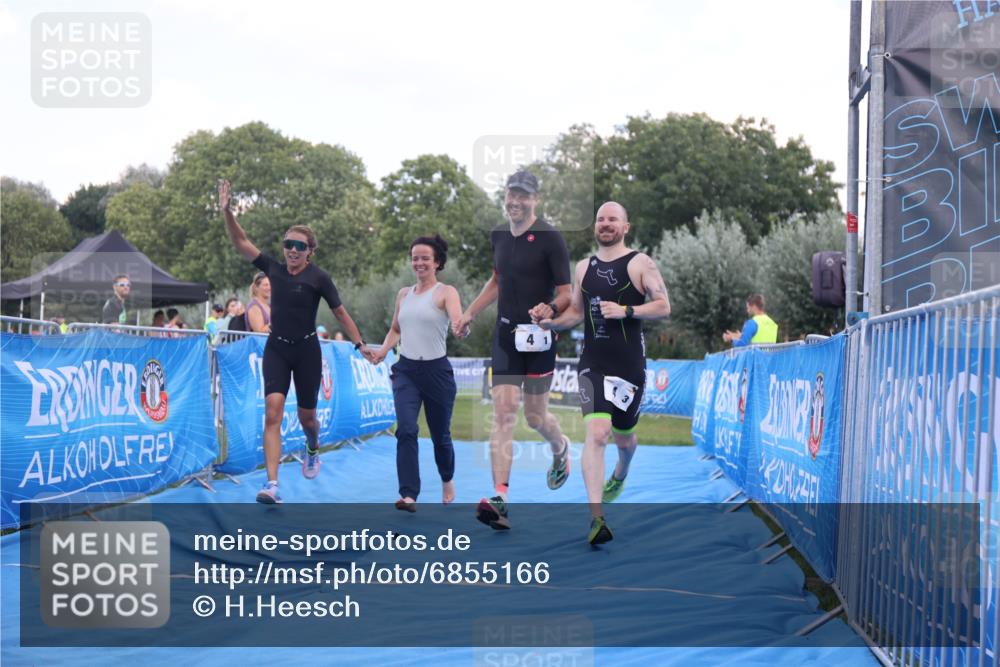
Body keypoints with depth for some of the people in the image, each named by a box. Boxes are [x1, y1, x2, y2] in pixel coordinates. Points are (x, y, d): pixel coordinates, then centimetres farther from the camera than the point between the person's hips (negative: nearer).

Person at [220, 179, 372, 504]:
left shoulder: (318, 278, -8)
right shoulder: (274, 269, 1)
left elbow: (340, 312, -3)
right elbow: (240, 241, 0)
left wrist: (360, 344, -7)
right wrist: (227, 211, -12)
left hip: (306, 350, -2)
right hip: (276, 349, 2)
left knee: (306, 415, 10)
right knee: (273, 411, -15)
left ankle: (313, 449, 48)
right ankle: (272, 484, -22)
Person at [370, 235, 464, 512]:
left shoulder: (446, 292, -6)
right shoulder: (403, 294, 10)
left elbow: (458, 319, -25)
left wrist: (460, 327, -49)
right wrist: (384, 349, 3)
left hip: (437, 371, -3)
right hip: (406, 370, 3)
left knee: (440, 435, 11)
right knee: (406, 430, -16)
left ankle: (447, 480, 40)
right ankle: (409, 495, -20)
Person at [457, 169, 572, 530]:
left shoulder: (550, 237, -10)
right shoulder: (498, 235, 8)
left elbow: (566, 292, -10)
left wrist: (551, 308, -30)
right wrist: (469, 313, 20)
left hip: (538, 337, -4)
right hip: (505, 336, 4)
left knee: (535, 416, 8)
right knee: (503, 413, -8)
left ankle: (561, 448, 44)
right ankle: (500, 499, -16)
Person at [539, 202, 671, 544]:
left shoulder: (640, 263, -2)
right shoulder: (583, 267, 11)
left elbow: (663, 307, -7)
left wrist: (625, 311, -20)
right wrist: (552, 322, 0)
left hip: (629, 365, -1)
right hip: (593, 364, 1)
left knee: (623, 436, 16)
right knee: (596, 433, -17)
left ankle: (620, 475, 53)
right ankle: (596, 518, -21)